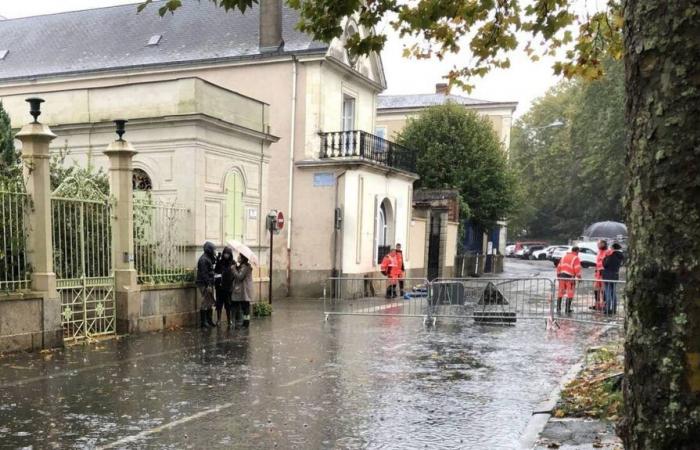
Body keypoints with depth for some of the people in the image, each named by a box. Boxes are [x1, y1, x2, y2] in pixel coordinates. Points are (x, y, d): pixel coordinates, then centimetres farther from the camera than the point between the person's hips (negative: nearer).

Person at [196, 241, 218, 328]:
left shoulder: (208, 258, 17)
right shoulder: (203, 259, -15)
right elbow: (204, 273, -21)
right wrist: (208, 285, -24)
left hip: (209, 284, 10)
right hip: (204, 284, -10)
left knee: (210, 302, 14)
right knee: (205, 303, -7)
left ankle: (209, 321, 21)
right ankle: (203, 322, -1)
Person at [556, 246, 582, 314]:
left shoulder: (564, 256, 16)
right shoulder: (575, 258, -4)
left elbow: (559, 266, 16)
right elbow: (577, 269, -12)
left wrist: (558, 275, 22)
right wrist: (579, 277, -5)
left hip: (562, 276, 6)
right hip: (570, 277, -6)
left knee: (560, 292, 13)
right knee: (570, 293, 1)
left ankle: (558, 308, 14)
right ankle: (568, 310, 1)